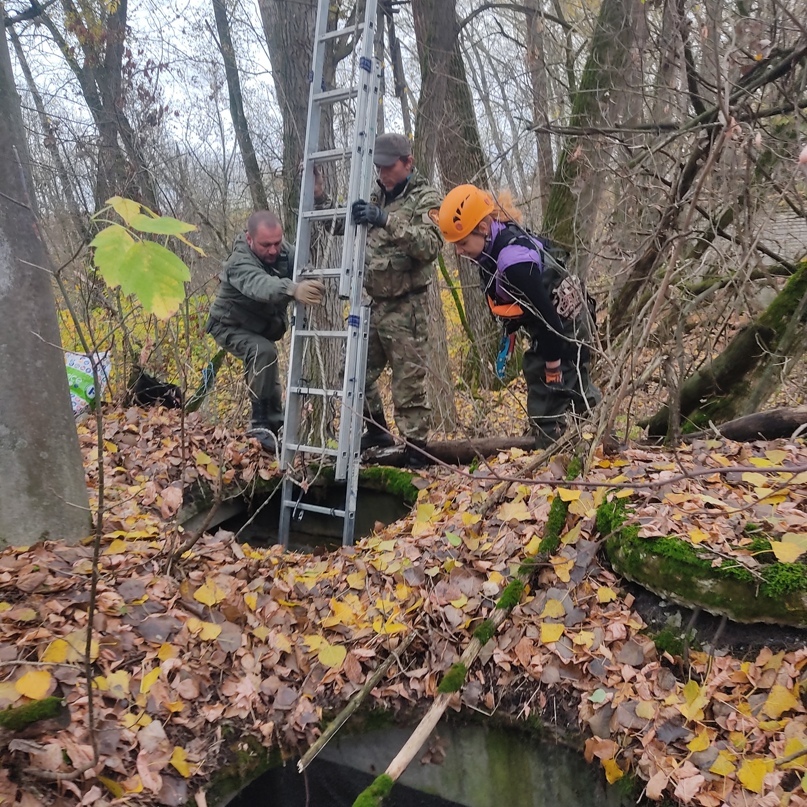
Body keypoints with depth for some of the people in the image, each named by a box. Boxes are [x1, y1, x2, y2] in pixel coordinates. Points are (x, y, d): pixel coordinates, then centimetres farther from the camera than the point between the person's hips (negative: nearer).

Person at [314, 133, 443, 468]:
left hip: (406, 309, -7)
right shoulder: (376, 199, 14)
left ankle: (417, 455, 8)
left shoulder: (425, 199, -5)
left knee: (408, 386, -3)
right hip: (374, 305, 7)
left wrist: (387, 220, -32)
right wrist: (319, 196, 9)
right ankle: (377, 429, 34)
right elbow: (340, 226, 25)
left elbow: (431, 245, -22)